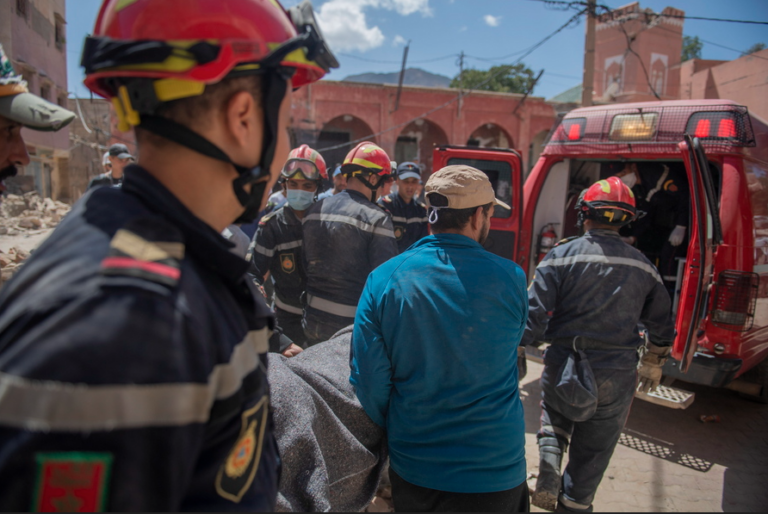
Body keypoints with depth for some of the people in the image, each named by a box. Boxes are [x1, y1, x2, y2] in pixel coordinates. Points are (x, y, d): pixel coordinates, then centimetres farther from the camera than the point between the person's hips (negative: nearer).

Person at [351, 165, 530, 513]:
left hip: (412, 470, 1)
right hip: (496, 472, 0)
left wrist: (393, 431, 7)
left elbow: (368, 382, -11)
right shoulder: (511, 279, -13)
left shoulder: (383, 279, -14)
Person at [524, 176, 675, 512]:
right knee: (591, 456, 17)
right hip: (618, 377, 2)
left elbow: (533, 314, -16)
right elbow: (661, 326, 13)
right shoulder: (642, 267, 3)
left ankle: (549, 456, 4)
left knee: (554, 413, 28)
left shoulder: (562, 255, -9)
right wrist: (653, 365, 28)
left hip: (563, 367, -2)